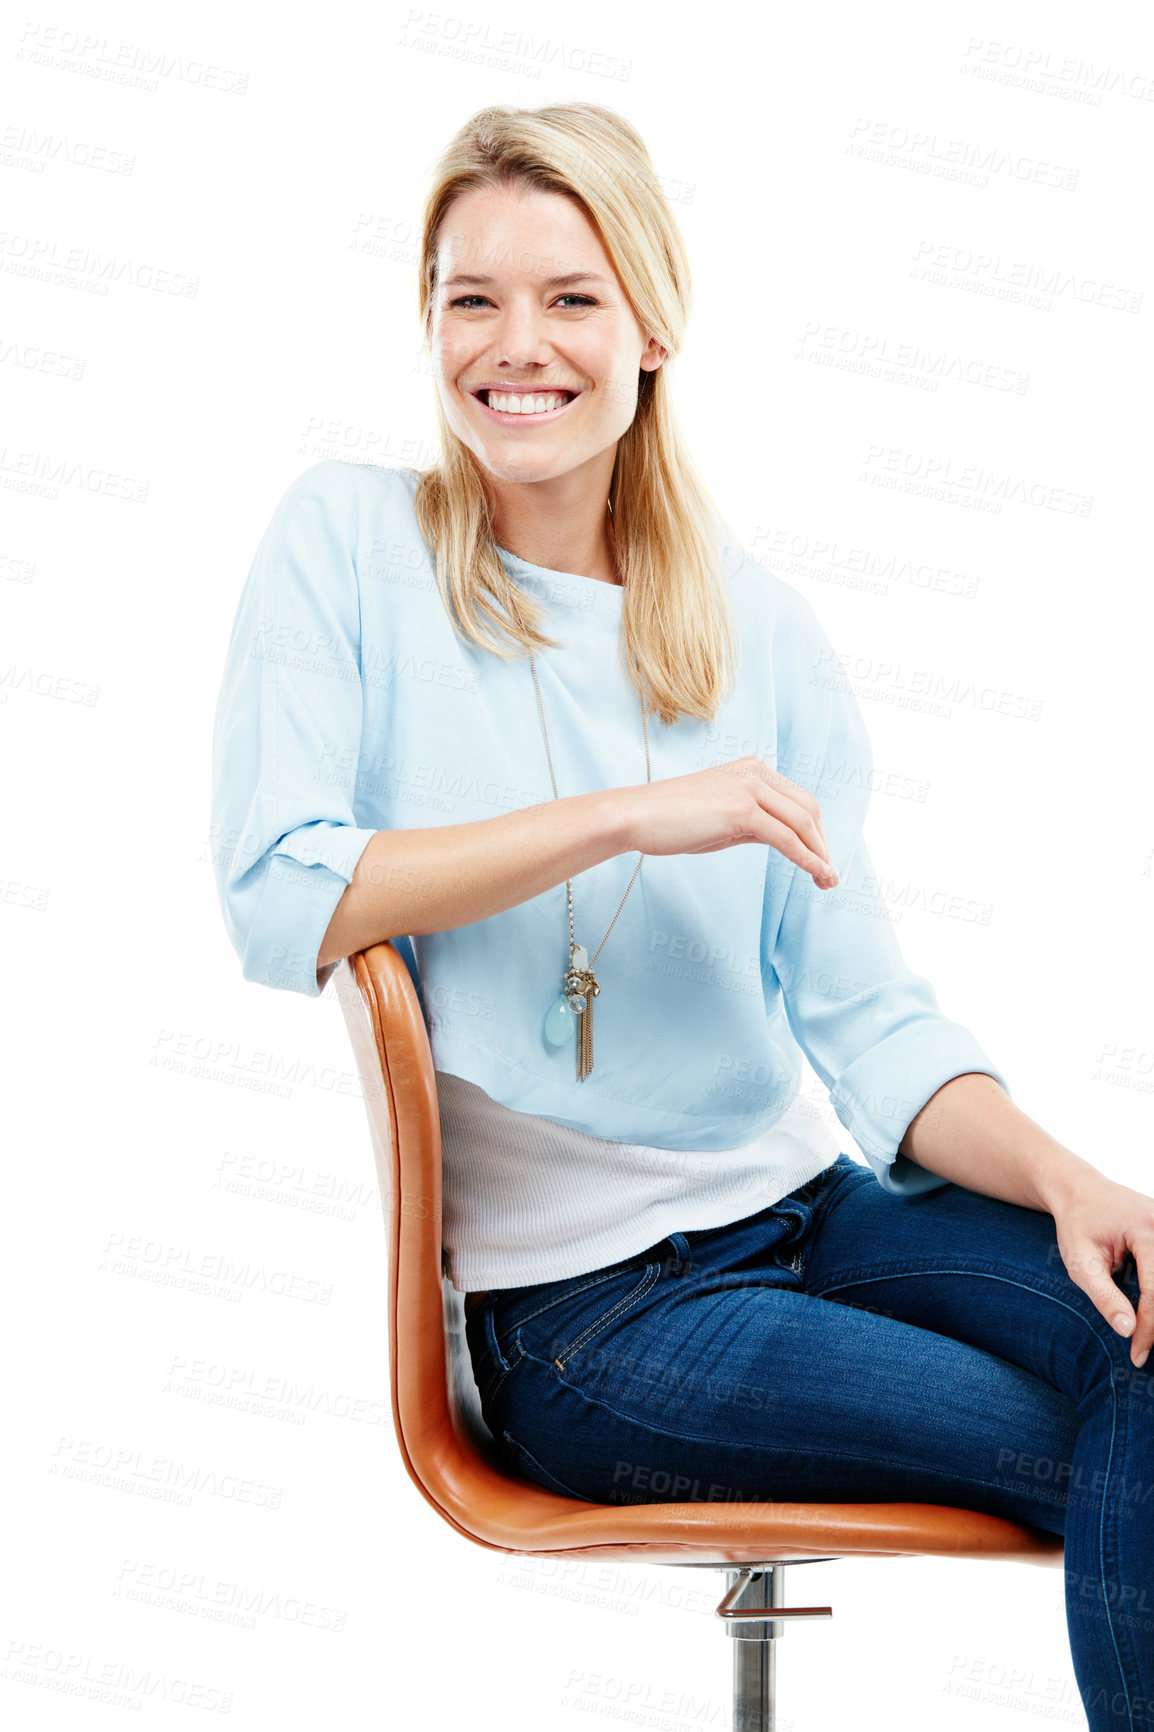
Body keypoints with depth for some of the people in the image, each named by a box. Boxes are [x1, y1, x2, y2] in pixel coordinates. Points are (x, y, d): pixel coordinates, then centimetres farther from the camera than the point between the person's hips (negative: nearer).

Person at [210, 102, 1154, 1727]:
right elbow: (277, 905, -16)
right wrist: (627, 814, -21)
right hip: (574, 1306, -4)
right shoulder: (350, 542, -3)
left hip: (803, 1208, 4)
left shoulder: (760, 628, 5)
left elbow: (864, 1010, 1)